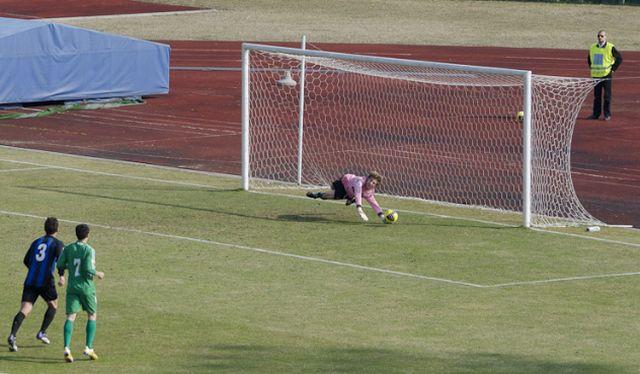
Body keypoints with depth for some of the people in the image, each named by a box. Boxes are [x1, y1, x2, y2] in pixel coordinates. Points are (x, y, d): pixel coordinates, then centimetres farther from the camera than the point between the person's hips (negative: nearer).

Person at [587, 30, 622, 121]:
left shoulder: (610, 48, -6)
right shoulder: (593, 47, 8)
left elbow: (619, 58, -2)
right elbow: (589, 58, 26)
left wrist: (613, 68, -5)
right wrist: (591, 67, 16)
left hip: (607, 75, -4)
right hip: (595, 75, 4)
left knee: (607, 96, -1)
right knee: (596, 96, 8)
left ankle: (607, 114, 5)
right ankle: (596, 114, 14)